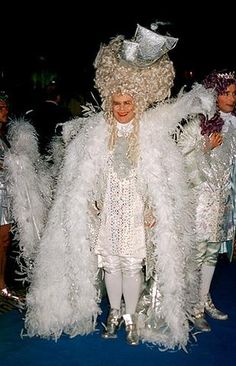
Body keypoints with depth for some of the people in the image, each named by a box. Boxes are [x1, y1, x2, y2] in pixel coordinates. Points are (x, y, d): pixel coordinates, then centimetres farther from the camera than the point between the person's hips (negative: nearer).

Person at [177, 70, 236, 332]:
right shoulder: (197, 124, -12)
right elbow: (181, 159, -13)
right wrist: (206, 148, -23)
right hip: (200, 199, -6)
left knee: (213, 251, 15)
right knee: (196, 254, -2)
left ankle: (205, 299, 30)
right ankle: (194, 308, 11)